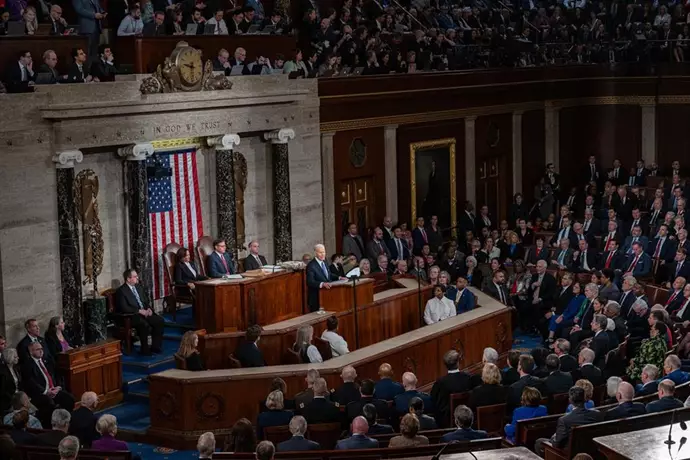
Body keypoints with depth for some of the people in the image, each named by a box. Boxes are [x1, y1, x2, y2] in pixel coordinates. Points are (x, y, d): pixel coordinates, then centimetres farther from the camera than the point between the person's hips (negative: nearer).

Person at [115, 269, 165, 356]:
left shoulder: (139, 287, 15)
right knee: (144, 324, -35)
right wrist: (139, 311, -21)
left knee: (159, 321, -13)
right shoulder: (121, 291, -9)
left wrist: (149, 309, -1)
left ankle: (155, 346, -4)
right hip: (131, 316, -8)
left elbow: (146, 301, 22)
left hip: (145, 312, 8)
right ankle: (145, 350, -21)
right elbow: (124, 308, -19)